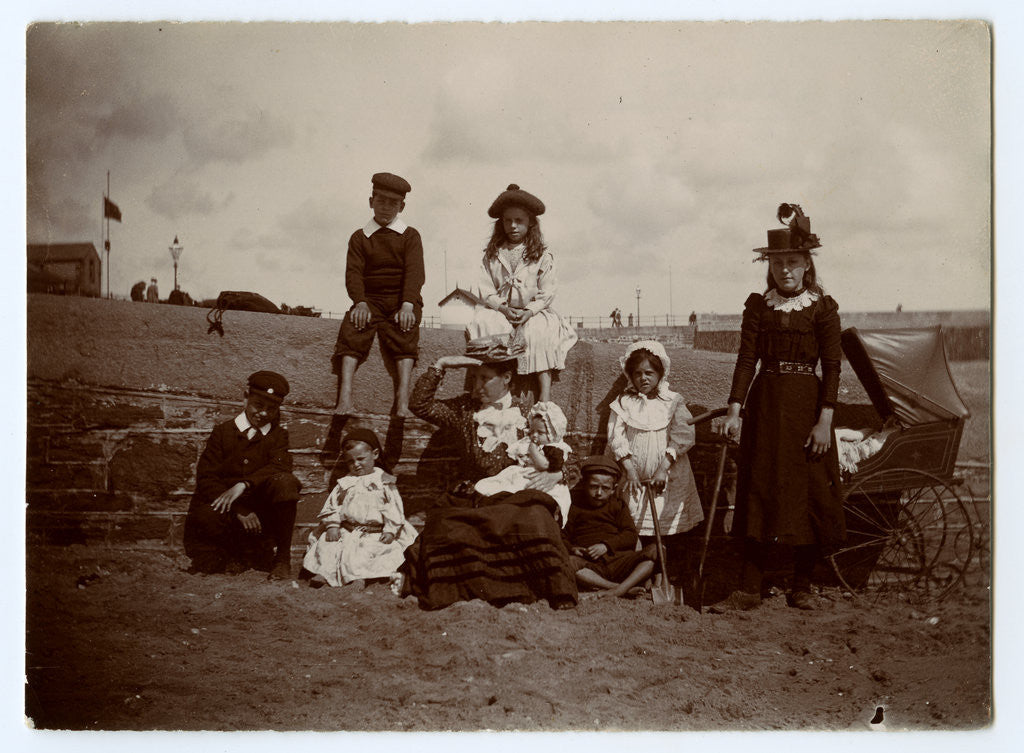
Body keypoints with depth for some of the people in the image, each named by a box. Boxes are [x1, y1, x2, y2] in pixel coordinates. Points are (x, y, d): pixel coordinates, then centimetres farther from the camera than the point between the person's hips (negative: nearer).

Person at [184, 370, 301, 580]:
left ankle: (282, 557, -14)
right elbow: (206, 478, -3)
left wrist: (243, 485, -29)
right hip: (227, 512, 0)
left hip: (261, 512, 0)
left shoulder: (278, 435, 10)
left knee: (285, 482, -30)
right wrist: (239, 510, -17)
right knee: (203, 516, -35)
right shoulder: (223, 431, 7)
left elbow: (281, 466, -12)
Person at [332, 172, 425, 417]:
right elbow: (353, 272, 1)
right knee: (351, 331, -30)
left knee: (405, 332, -33)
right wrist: (360, 302, -20)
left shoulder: (410, 236, 11)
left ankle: (402, 404, -46)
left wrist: (407, 305, -22)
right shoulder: (359, 237, 15)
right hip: (370, 299, 1)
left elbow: (414, 272, -4)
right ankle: (344, 400, -43)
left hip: (401, 300, -1)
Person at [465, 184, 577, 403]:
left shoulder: (542, 256, 5)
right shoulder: (492, 254, 11)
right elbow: (487, 289, 4)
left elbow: (547, 292, -2)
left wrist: (529, 312, -18)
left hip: (534, 311, -1)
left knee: (538, 332, -34)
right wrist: (503, 309, -14)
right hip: (499, 310, 2)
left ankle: (545, 394, -36)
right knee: (482, 323, -30)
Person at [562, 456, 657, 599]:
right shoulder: (575, 507, 17)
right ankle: (626, 590, -39)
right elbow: (562, 537, 15)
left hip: (619, 560, 2)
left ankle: (618, 590, -38)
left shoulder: (618, 505, 21)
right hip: (590, 567, -2)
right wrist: (572, 549, -9)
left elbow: (631, 535, 9)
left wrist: (606, 545, -9)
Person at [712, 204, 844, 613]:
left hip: (807, 402, -2)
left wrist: (824, 421, -12)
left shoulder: (822, 308, -1)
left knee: (809, 494, 3)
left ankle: (801, 587, 17)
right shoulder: (758, 306, 5)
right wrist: (734, 409, -9)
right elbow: (746, 359, 0)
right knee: (760, 492, 3)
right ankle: (749, 589, 6)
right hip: (765, 403, 2)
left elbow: (832, 367, -4)